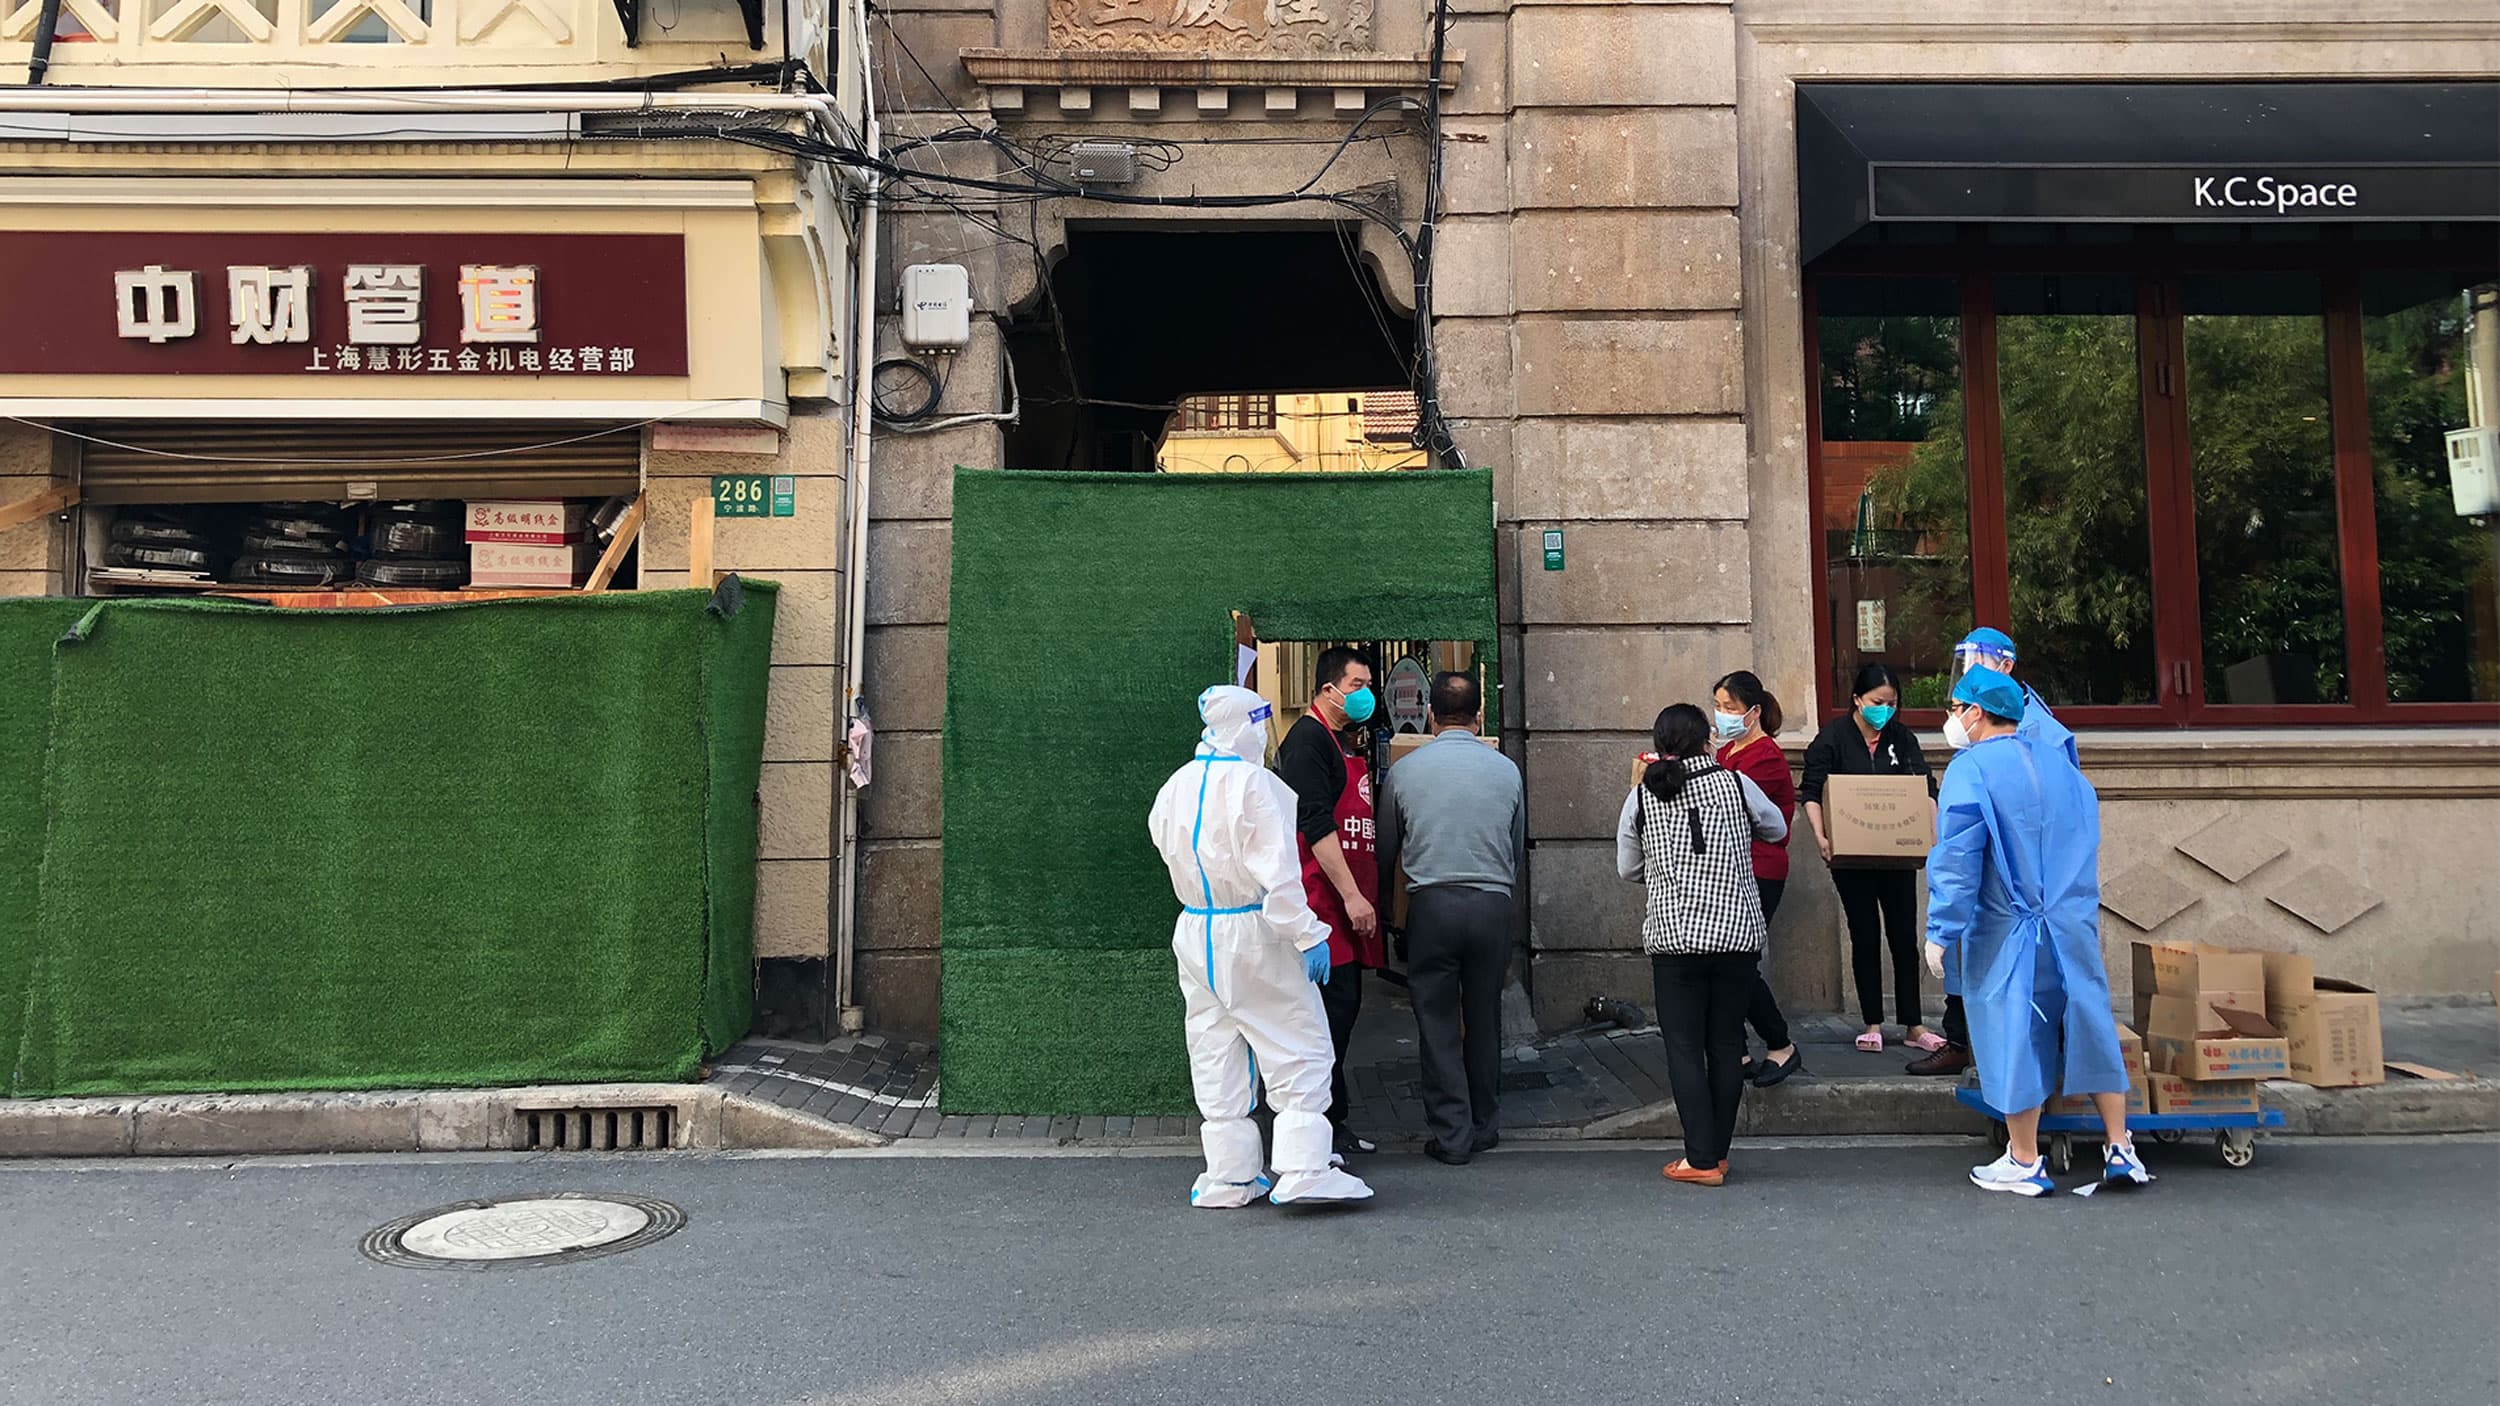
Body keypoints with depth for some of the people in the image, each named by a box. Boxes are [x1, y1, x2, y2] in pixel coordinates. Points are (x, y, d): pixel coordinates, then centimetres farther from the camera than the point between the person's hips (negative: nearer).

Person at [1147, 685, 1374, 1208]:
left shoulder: (1174, 788, 7)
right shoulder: (1252, 783, -16)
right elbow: (1278, 872, -20)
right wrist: (1307, 933, -17)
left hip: (1195, 934, 7)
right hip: (1254, 933, -7)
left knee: (1215, 1055, 12)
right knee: (1298, 1048, 1)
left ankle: (1229, 1177, 15)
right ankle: (1303, 1169, -3)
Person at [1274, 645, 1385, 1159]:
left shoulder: (1344, 742, 20)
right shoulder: (1308, 739, -11)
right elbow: (1316, 825, -18)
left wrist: (1362, 893, 20)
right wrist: (1352, 896, -20)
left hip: (1348, 896, 10)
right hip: (1323, 898, -10)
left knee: (1342, 1005, 11)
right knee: (1336, 1005, -9)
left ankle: (1332, 1120, 19)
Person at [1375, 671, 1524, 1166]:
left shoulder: (1403, 771, -1)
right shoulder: (1506, 770, 3)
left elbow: (1385, 851, 11)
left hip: (1432, 905, -2)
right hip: (1495, 903, 2)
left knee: (1437, 1023, 6)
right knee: (1484, 1019, 14)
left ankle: (1451, 1135, 7)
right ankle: (1485, 1127, 24)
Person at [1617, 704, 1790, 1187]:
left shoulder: (1641, 798, 0)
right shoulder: (1734, 783, 0)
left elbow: (1628, 869, 9)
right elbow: (1777, 828, 18)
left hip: (1673, 936, -1)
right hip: (1738, 933, 1)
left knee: (1684, 1047, 4)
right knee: (1727, 1043, 11)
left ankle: (1701, 1160, 2)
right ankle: (1718, 1151, 17)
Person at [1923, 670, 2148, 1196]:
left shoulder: (1970, 768, -9)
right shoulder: (2058, 760, 10)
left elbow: (1957, 860, -15)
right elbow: (2086, 840, 18)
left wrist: (1941, 933, -11)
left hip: (2006, 933, -5)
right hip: (2074, 929, 6)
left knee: (2014, 1036, 2)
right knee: (2089, 1025, 13)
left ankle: (2024, 1164, 10)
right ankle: (2121, 1149, 17)